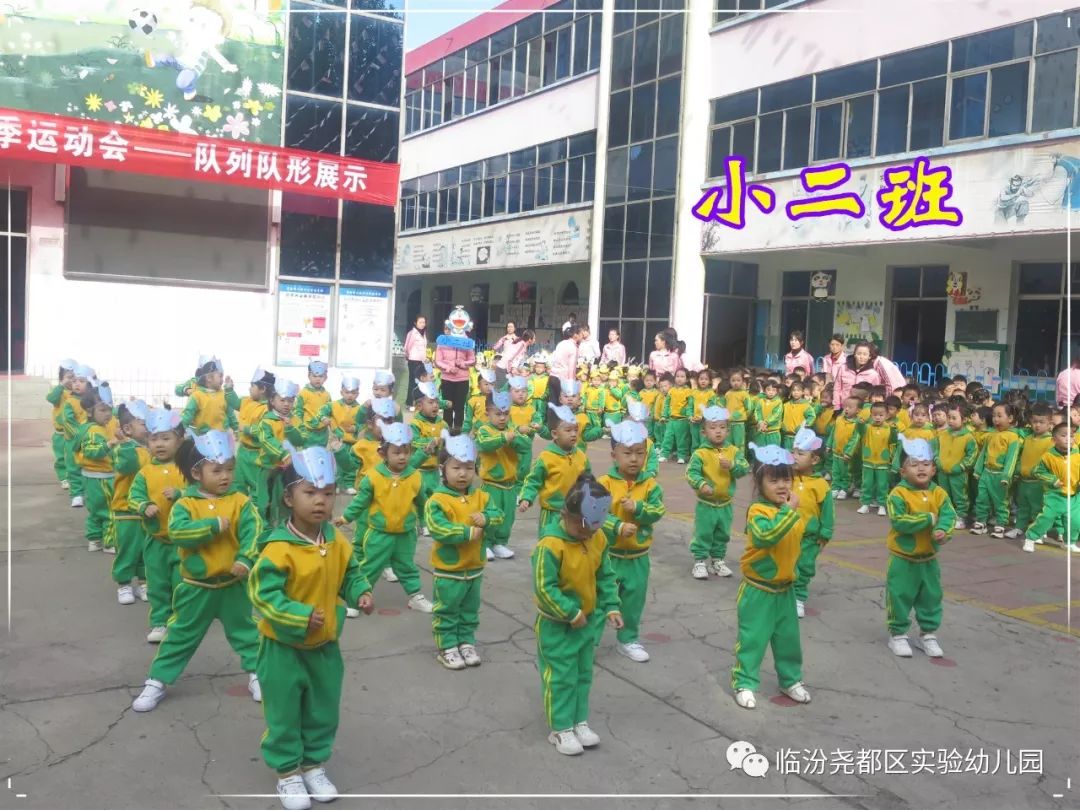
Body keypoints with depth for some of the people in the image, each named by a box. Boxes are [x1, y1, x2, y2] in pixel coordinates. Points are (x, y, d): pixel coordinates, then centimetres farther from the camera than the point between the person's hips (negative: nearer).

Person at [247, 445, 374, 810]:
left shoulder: (338, 541, -5)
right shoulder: (278, 548, -25)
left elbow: (350, 576, 9)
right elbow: (263, 594, -24)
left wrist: (362, 594, -11)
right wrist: (301, 618, -31)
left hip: (325, 644, 5)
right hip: (284, 646, -5)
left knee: (323, 711, 17)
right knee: (284, 712, 9)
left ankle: (314, 765, 37)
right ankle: (287, 772, 29)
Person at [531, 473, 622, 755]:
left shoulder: (598, 538, -6)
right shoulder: (550, 545, -27)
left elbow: (606, 576, 5)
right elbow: (544, 589, -25)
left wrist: (611, 607, -3)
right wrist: (571, 613, -22)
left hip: (589, 620, 7)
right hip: (557, 625, -6)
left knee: (584, 674, 17)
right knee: (560, 677, 5)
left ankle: (579, 722, 32)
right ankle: (561, 729, 19)